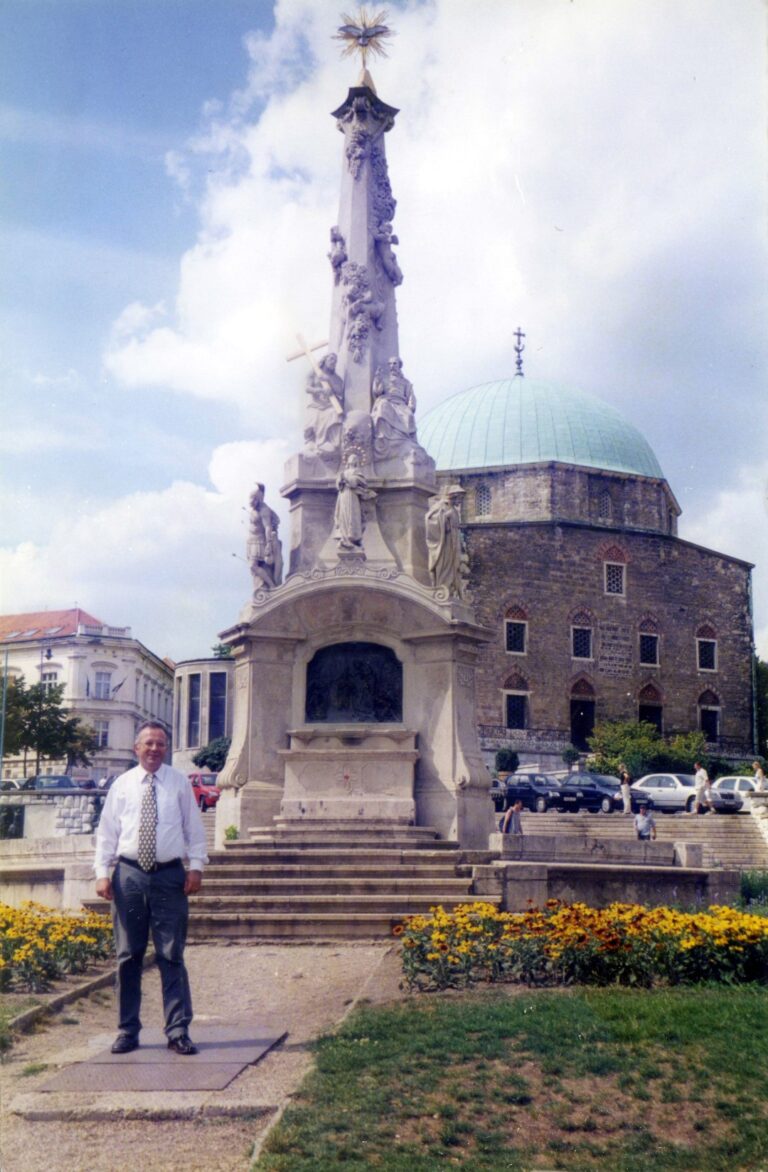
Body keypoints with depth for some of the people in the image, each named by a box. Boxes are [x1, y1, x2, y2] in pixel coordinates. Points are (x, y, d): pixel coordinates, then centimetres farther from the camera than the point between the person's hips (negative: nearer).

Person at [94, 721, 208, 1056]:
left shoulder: (180, 783, 4)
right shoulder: (122, 784, 5)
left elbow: (194, 828, 6)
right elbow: (106, 832, 6)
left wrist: (196, 866, -3)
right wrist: (102, 872, -3)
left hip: (170, 876, -1)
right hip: (129, 874, 1)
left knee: (171, 957, 2)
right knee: (128, 956, 8)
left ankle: (178, 1032, 7)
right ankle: (127, 1031, 19)